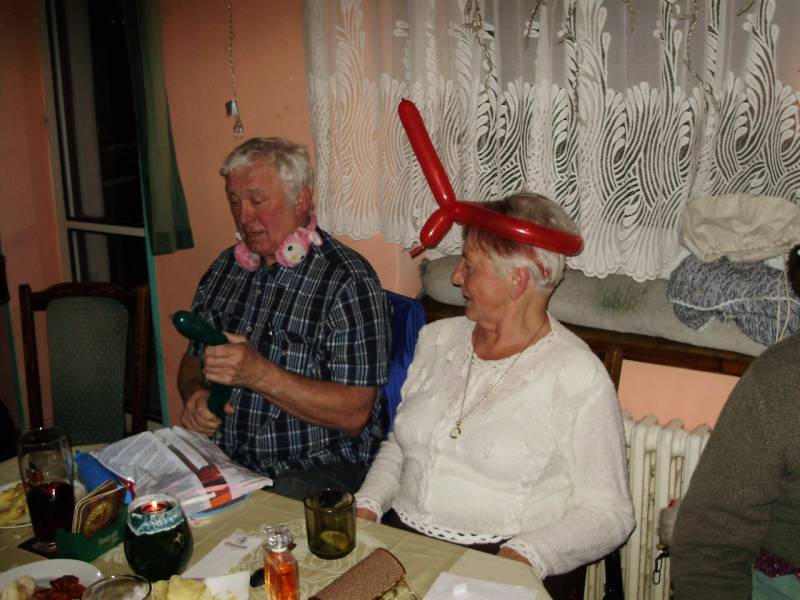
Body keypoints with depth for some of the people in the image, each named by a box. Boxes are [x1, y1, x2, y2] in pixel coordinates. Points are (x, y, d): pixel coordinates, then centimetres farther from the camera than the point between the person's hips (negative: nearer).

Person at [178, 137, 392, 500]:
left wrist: (261, 375, -25)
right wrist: (195, 395, -4)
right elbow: (192, 361, 20)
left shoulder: (347, 281, -12)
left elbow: (354, 413, -17)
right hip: (225, 458, 7)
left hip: (315, 470, -6)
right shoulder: (225, 269, 12)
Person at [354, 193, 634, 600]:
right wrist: (366, 507, 2)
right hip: (401, 536, 4)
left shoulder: (579, 378, -8)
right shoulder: (438, 339, 11)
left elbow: (608, 512, -8)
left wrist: (522, 557, -22)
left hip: (502, 561, -4)